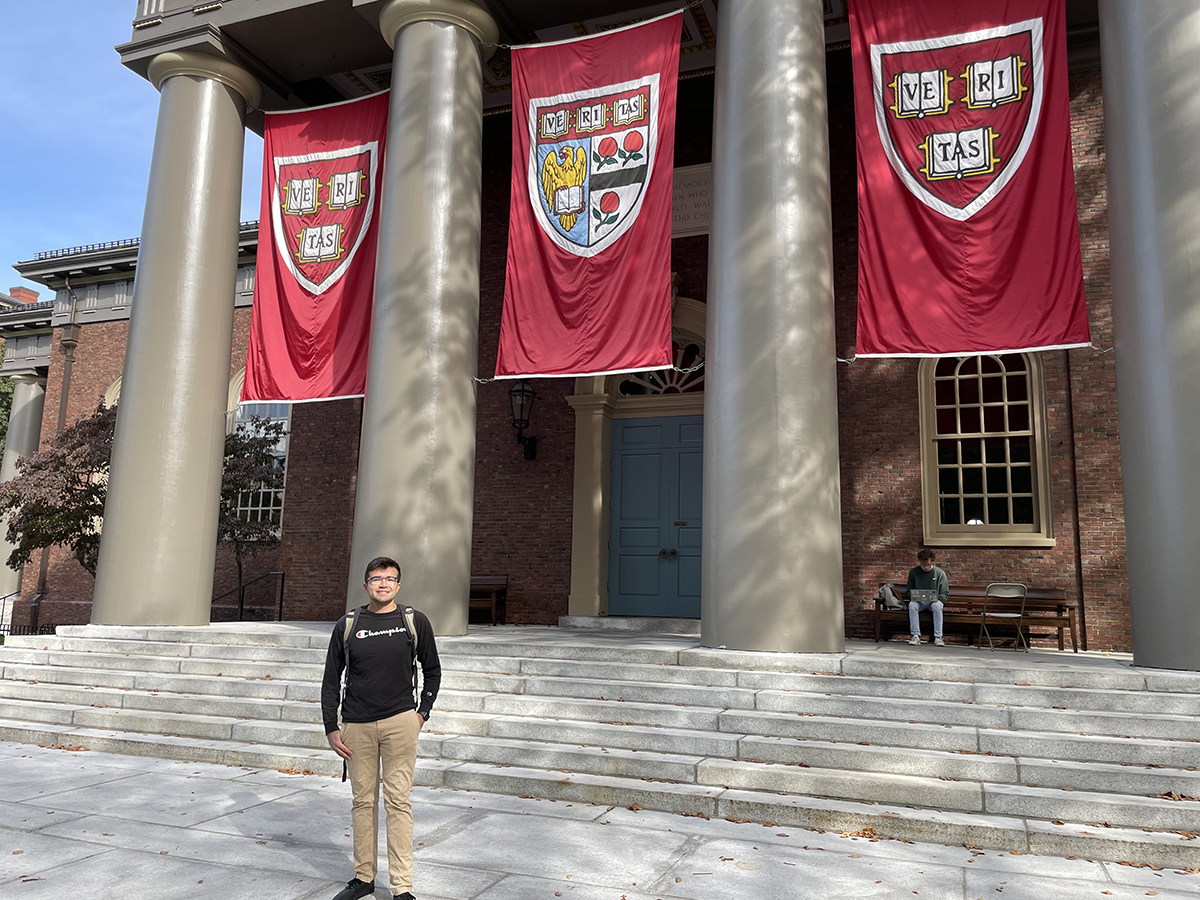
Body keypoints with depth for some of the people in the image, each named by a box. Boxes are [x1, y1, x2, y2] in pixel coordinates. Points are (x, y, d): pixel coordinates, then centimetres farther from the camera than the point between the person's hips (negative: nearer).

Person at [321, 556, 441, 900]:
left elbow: (432, 670, 12)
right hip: (357, 726, 2)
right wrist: (331, 728, 3)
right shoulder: (348, 624, 3)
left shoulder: (415, 621, 1)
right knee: (363, 801, 10)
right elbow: (331, 679, 8)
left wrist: (422, 713, 5)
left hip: (399, 723, -2)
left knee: (398, 801, -1)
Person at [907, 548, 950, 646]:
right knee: (912, 605, -33)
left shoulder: (940, 573, -1)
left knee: (937, 605, -36)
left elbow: (945, 594, 2)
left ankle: (938, 637, -30)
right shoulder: (913, 572, 2)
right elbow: (909, 591, 9)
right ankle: (916, 635, -29)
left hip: (934, 601, -1)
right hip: (919, 601, 1)